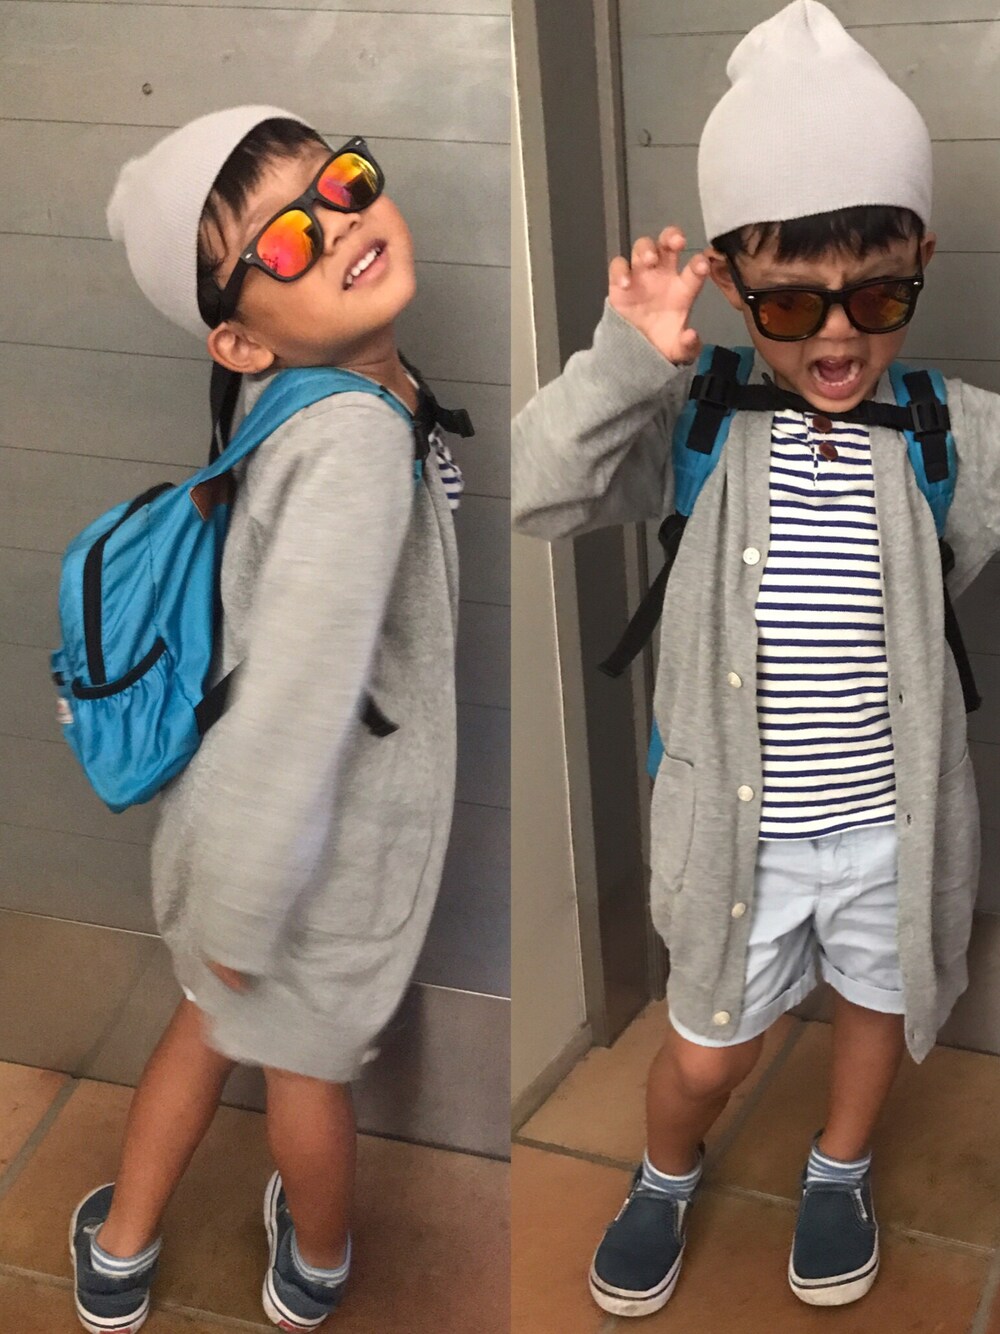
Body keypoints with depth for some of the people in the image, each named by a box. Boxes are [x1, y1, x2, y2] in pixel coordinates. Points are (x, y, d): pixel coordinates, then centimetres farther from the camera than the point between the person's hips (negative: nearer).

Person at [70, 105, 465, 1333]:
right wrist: (242, 908, -24)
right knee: (309, 1050, 21)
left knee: (220, 1011, 29)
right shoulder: (357, 440, -33)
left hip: (240, 801, 7)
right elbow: (299, 691, -34)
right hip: (318, 841, -7)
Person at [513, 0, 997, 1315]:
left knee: (877, 1009, 26)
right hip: (741, 830, -1)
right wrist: (623, 366, -30)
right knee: (708, 1052, 18)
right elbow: (538, 493, -20)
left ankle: (840, 1170, 57)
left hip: (894, 822, 1)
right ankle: (666, 1178, 52)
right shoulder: (697, 424, -13)